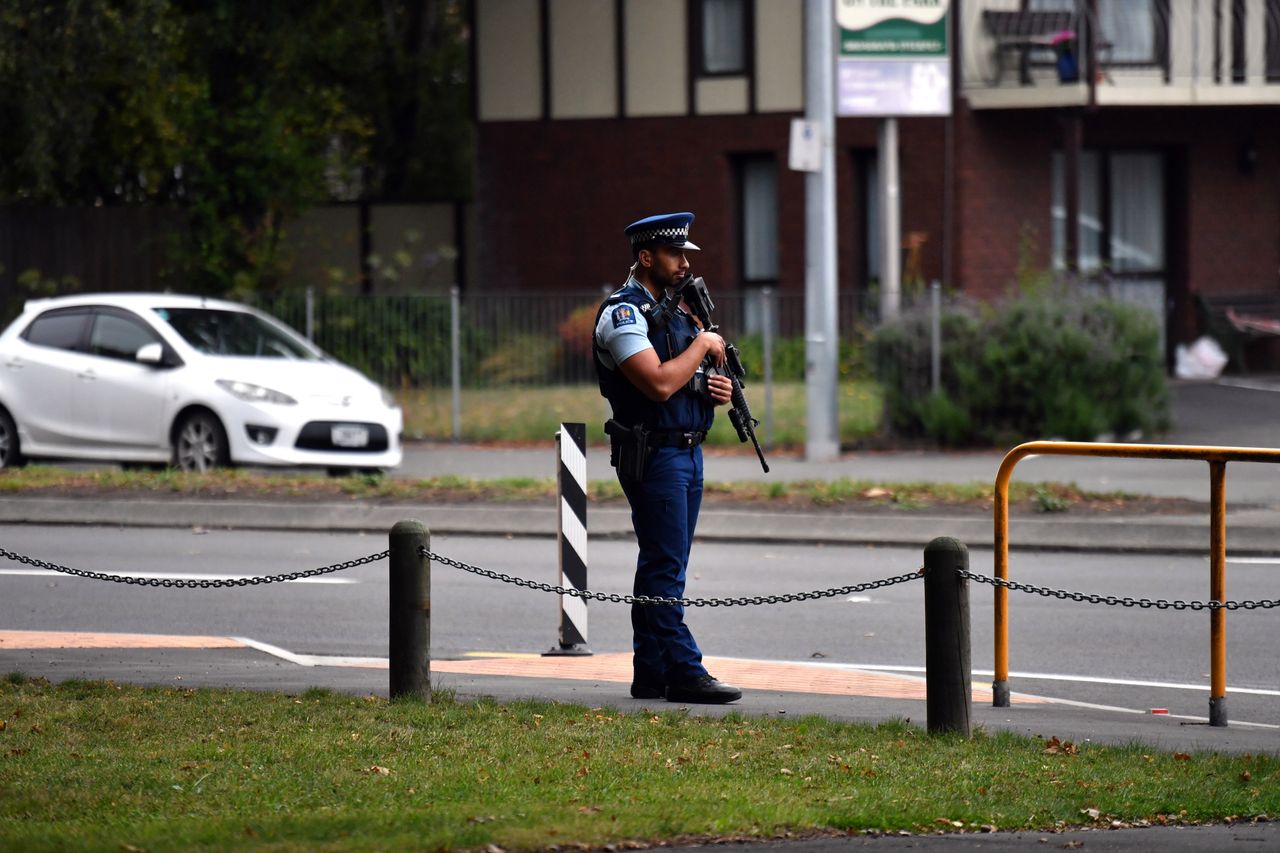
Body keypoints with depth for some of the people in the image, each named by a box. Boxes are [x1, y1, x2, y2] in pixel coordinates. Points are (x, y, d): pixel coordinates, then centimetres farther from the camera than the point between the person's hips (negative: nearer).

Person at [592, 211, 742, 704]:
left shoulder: (672, 310, 17)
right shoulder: (623, 313, -12)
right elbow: (659, 383, -23)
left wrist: (715, 389, 4)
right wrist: (703, 345, -12)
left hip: (687, 452, 10)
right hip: (653, 454, -10)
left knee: (662, 569, 10)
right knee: (665, 569, -9)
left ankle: (651, 674, 13)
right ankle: (683, 673, -11)